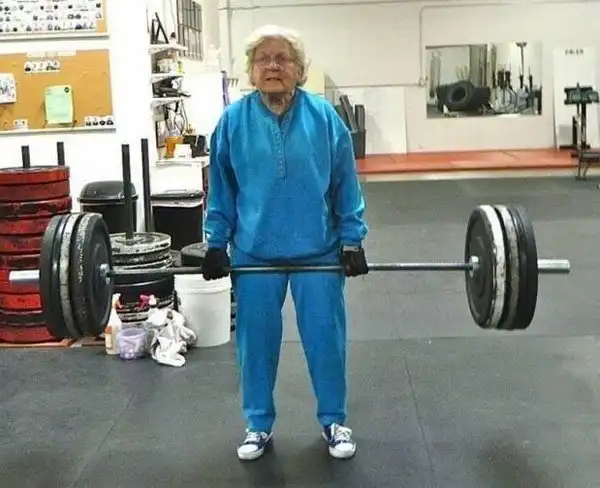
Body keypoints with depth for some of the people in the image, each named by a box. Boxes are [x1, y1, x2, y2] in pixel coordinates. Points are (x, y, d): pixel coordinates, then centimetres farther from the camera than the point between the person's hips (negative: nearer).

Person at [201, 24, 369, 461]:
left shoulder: (325, 117, -5)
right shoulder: (233, 121, -3)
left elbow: (346, 185, 1)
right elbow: (221, 189, 4)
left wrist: (352, 239, -1)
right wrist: (217, 244, 2)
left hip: (319, 251, 0)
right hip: (254, 253, 1)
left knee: (326, 340, 8)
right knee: (256, 342, 10)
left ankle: (334, 421, 29)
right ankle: (259, 425, 29)